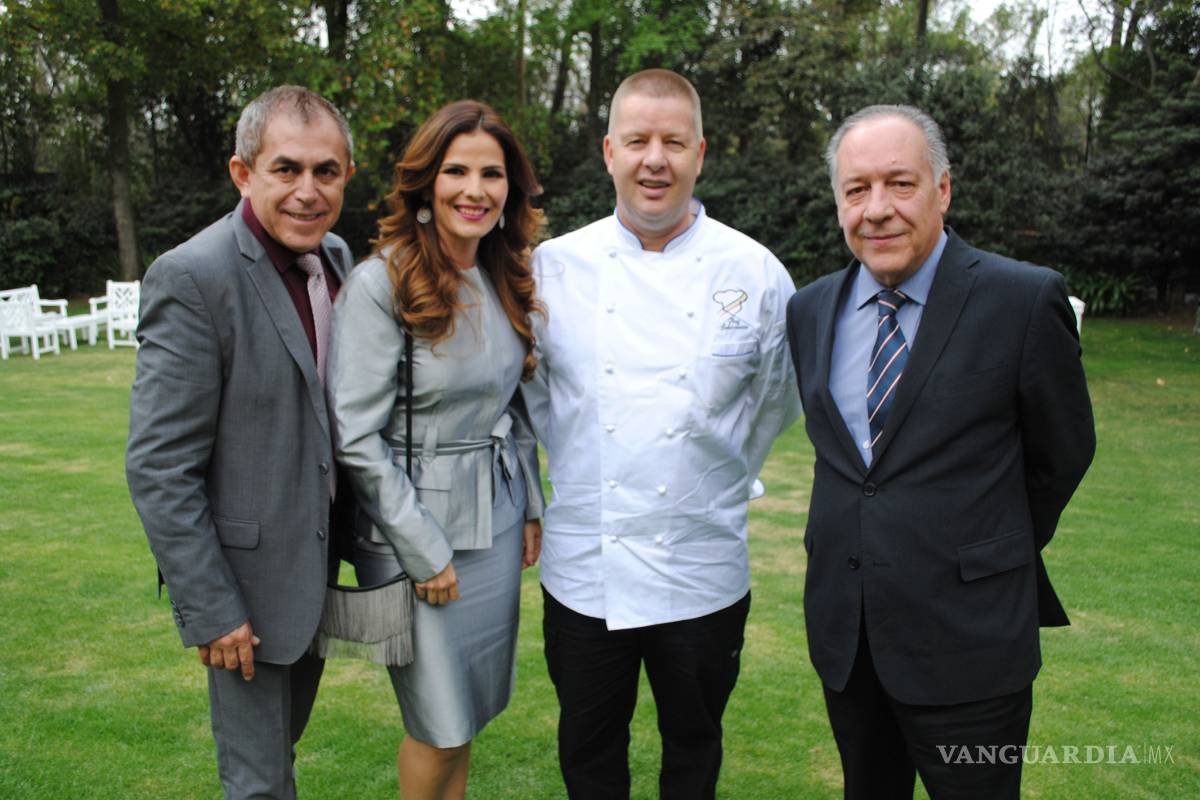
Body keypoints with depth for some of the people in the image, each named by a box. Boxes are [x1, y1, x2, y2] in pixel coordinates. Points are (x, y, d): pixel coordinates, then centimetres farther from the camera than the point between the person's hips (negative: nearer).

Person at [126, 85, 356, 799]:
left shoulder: (335, 257, 2)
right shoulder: (193, 278, -22)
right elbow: (159, 467, -20)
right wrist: (210, 612, -18)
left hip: (323, 562, 7)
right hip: (249, 578, -7)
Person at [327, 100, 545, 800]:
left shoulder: (505, 281, 5)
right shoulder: (381, 283, -15)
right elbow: (356, 438, -17)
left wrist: (532, 506, 10)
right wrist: (425, 551, -15)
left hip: (497, 522, 6)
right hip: (416, 528, -6)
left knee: (472, 709, 17)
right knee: (442, 725, 6)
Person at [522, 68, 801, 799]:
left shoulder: (756, 272, -6)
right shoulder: (554, 265, -4)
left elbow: (780, 397, 8)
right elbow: (531, 389, 10)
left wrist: (721, 478, 9)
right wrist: (578, 471, 9)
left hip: (703, 571, 0)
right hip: (583, 568, 1)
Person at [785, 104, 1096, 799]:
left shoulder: (1026, 300, -12)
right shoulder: (810, 310, 3)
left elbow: (1061, 454, 0)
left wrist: (1000, 553, 11)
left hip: (965, 637, -4)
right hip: (843, 631, 5)